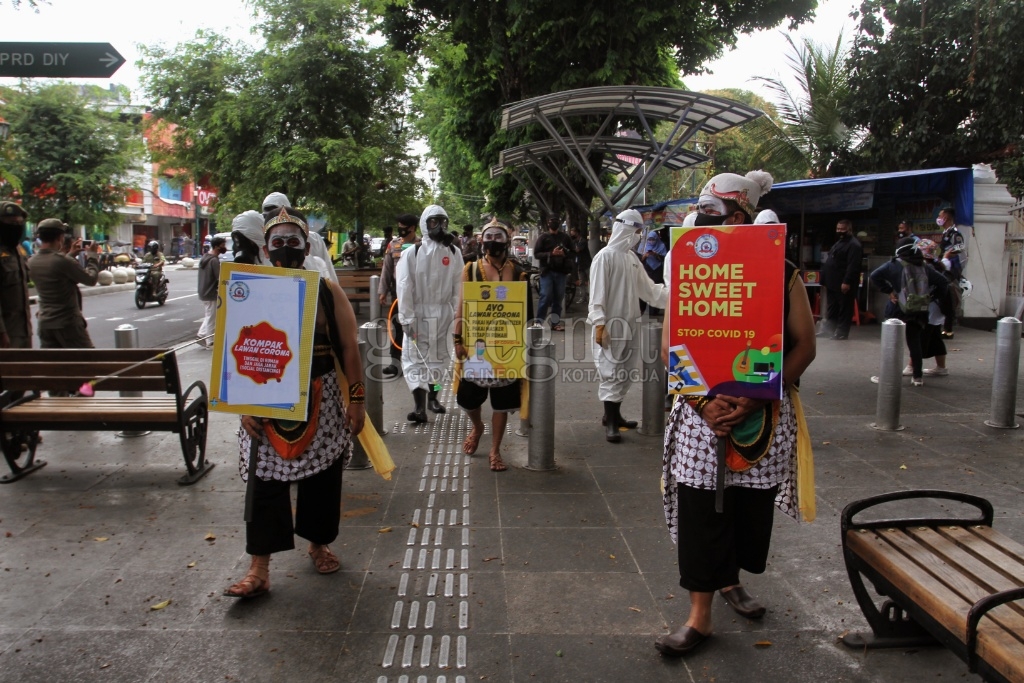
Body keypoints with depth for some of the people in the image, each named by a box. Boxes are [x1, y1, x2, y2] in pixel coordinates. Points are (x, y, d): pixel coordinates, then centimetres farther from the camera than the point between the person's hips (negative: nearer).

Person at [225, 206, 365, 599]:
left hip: (320, 401, 0)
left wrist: (355, 399, -2)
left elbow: (348, 348, 2)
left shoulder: (327, 292, 1)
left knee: (322, 477, 10)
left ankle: (318, 544, 33)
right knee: (264, 482, 0)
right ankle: (259, 569, 10)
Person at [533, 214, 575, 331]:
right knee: (546, 296, -9)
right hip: (547, 272, -3)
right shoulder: (543, 238, 4)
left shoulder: (565, 237, 12)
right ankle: (539, 322, -2)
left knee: (558, 298, 7)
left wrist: (564, 254, -8)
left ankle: (555, 322, 14)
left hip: (561, 271, 3)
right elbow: (536, 254, -3)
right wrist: (551, 254, -16)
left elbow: (572, 252, 14)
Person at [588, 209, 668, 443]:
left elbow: (647, 287, 16)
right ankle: (610, 423, 3)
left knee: (627, 371, 12)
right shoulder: (605, 256, -10)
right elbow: (597, 293, -14)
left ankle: (613, 414, 25)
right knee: (612, 372, -5)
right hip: (611, 324, -8)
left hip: (630, 323, 8)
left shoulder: (632, 258, 13)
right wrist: (599, 323, -20)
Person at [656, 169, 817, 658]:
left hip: (765, 413, 1)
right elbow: (670, 349, -1)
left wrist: (753, 401, -16)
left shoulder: (781, 274, -2)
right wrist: (704, 401, -17)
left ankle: (730, 580, 39)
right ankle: (700, 617, 14)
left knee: (751, 506, 12)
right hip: (702, 411, 0)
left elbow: (804, 347, -4)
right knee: (700, 512, 1)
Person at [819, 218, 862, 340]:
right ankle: (828, 330, 21)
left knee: (844, 310, -2)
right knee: (832, 309, 15)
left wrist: (847, 282, -27)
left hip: (844, 285, -10)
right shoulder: (839, 242, 20)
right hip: (833, 284, 10)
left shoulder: (854, 245, -13)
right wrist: (826, 281, 21)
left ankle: (841, 333, 1)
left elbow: (853, 266, -22)